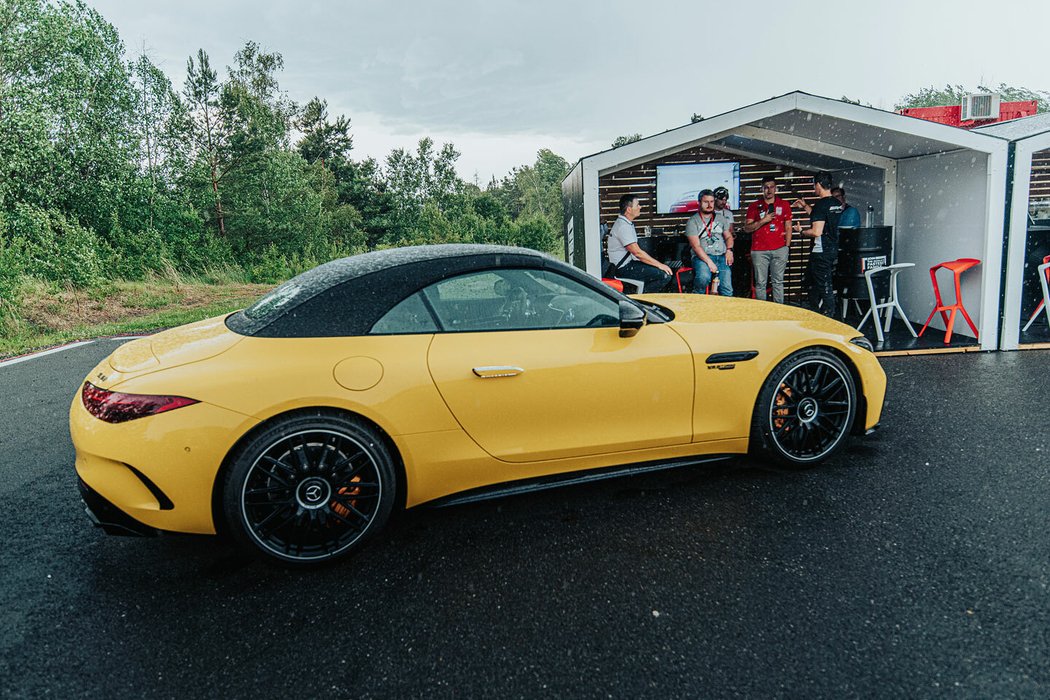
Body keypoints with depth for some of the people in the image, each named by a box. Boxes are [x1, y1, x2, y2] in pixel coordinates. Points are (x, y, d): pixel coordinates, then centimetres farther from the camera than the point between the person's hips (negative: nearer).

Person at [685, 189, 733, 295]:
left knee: (727, 290, -15)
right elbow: (696, 246, -8)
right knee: (704, 277, -35)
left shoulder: (720, 218, 19)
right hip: (702, 257, -4)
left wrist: (729, 250, 1)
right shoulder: (692, 221, 1)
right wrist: (709, 262, -19)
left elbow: (728, 237, 24)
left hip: (721, 257, 4)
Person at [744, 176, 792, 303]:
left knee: (778, 282, 2)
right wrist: (762, 221, -11)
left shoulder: (784, 205, 12)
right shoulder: (754, 206, 9)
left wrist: (787, 246, 5)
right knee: (760, 283, -1)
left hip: (779, 249, 1)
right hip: (759, 250, -1)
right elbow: (746, 228, 3)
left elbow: (788, 227, 13)